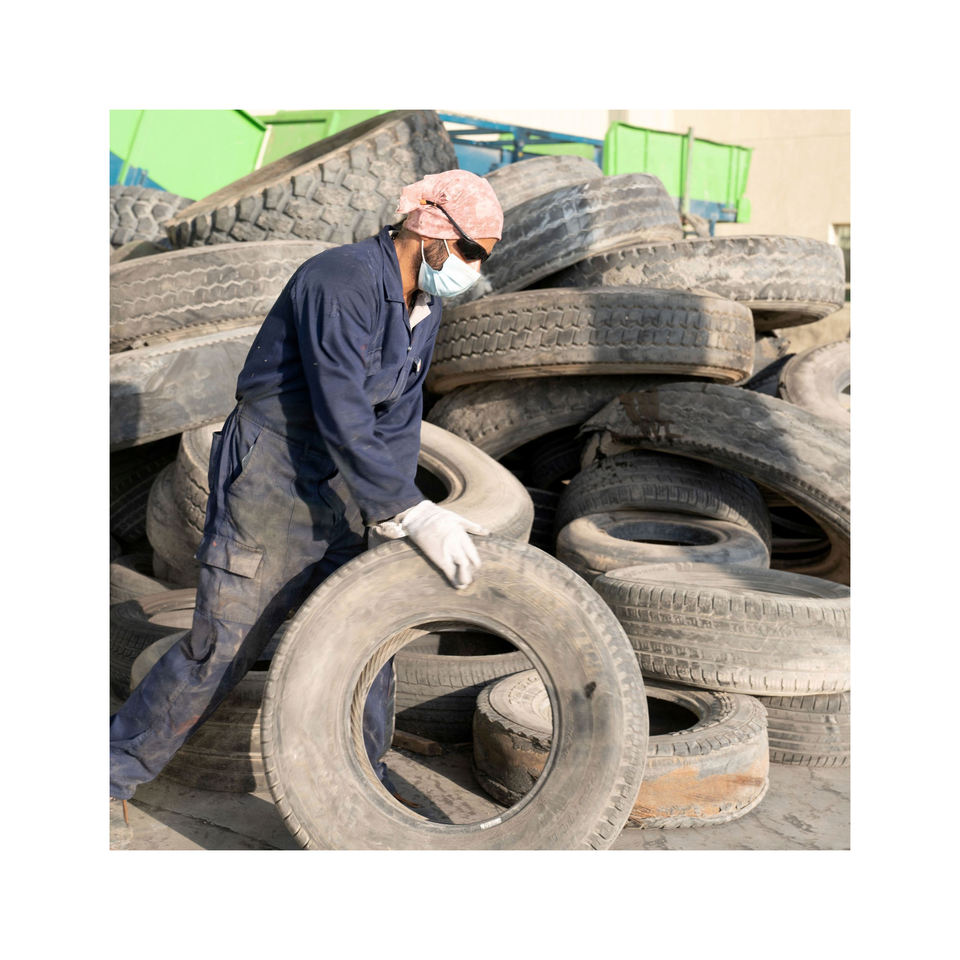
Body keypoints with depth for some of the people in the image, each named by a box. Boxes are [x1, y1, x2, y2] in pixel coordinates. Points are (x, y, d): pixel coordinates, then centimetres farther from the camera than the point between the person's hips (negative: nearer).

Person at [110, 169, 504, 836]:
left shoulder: (424, 309, 7)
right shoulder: (340, 282, -22)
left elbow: (396, 423, 10)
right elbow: (342, 416, -29)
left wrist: (391, 527, 2)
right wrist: (416, 516, -31)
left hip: (322, 490, 8)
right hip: (264, 477, -8)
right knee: (223, 647, 0)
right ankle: (113, 773, 22)